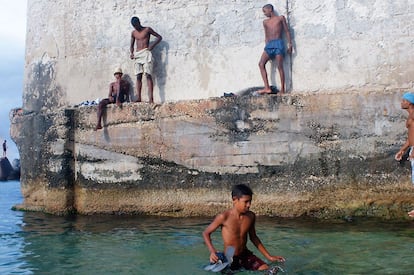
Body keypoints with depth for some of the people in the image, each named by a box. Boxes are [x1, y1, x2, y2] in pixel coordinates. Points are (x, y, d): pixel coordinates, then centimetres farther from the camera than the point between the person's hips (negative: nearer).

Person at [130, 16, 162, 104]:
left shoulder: (147, 29, 3)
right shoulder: (133, 33, 16)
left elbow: (159, 37, 5)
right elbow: (131, 45, 22)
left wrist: (152, 45, -10)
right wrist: (131, 53, 2)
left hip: (146, 53, -5)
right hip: (137, 55, 5)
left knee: (148, 75, -14)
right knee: (138, 76, -3)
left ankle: (151, 98, -21)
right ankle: (138, 97, -8)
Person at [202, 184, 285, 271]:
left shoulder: (251, 216, -3)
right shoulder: (224, 217, -18)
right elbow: (206, 233, -6)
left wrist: (269, 257, 11)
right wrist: (212, 251, -23)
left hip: (246, 255, 3)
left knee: (266, 269, -14)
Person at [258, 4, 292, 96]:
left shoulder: (281, 18, 9)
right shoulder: (265, 22, 20)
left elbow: (287, 31, 7)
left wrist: (289, 44, -1)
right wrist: (267, 46, 13)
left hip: (278, 43, -4)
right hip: (269, 44, 4)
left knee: (280, 66, -8)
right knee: (261, 63, -14)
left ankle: (282, 90, -6)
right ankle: (267, 88, -16)